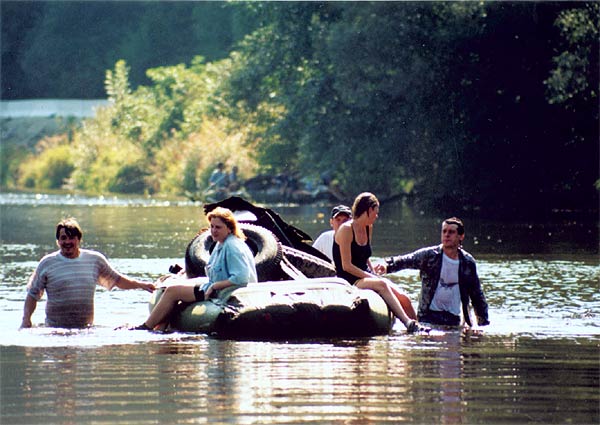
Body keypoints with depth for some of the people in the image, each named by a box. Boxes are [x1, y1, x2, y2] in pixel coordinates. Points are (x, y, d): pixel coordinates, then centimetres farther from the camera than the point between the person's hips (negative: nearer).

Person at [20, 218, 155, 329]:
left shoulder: (95, 260, 10)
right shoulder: (47, 263, 4)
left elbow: (117, 280, 22)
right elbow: (33, 295, 7)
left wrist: (141, 285, 13)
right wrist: (26, 319, -5)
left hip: (86, 329, 2)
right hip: (55, 328, -2)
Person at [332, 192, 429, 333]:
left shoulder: (368, 228, 15)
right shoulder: (346, 230, -10)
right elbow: (346, 266, -15)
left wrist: (374, 271, 4)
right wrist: (371, 277, -18)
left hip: (366, 276, 8)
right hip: (350, 281, -8)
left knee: (403, 299, -14)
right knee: (381, 284, -35)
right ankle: (408, 322, -44)